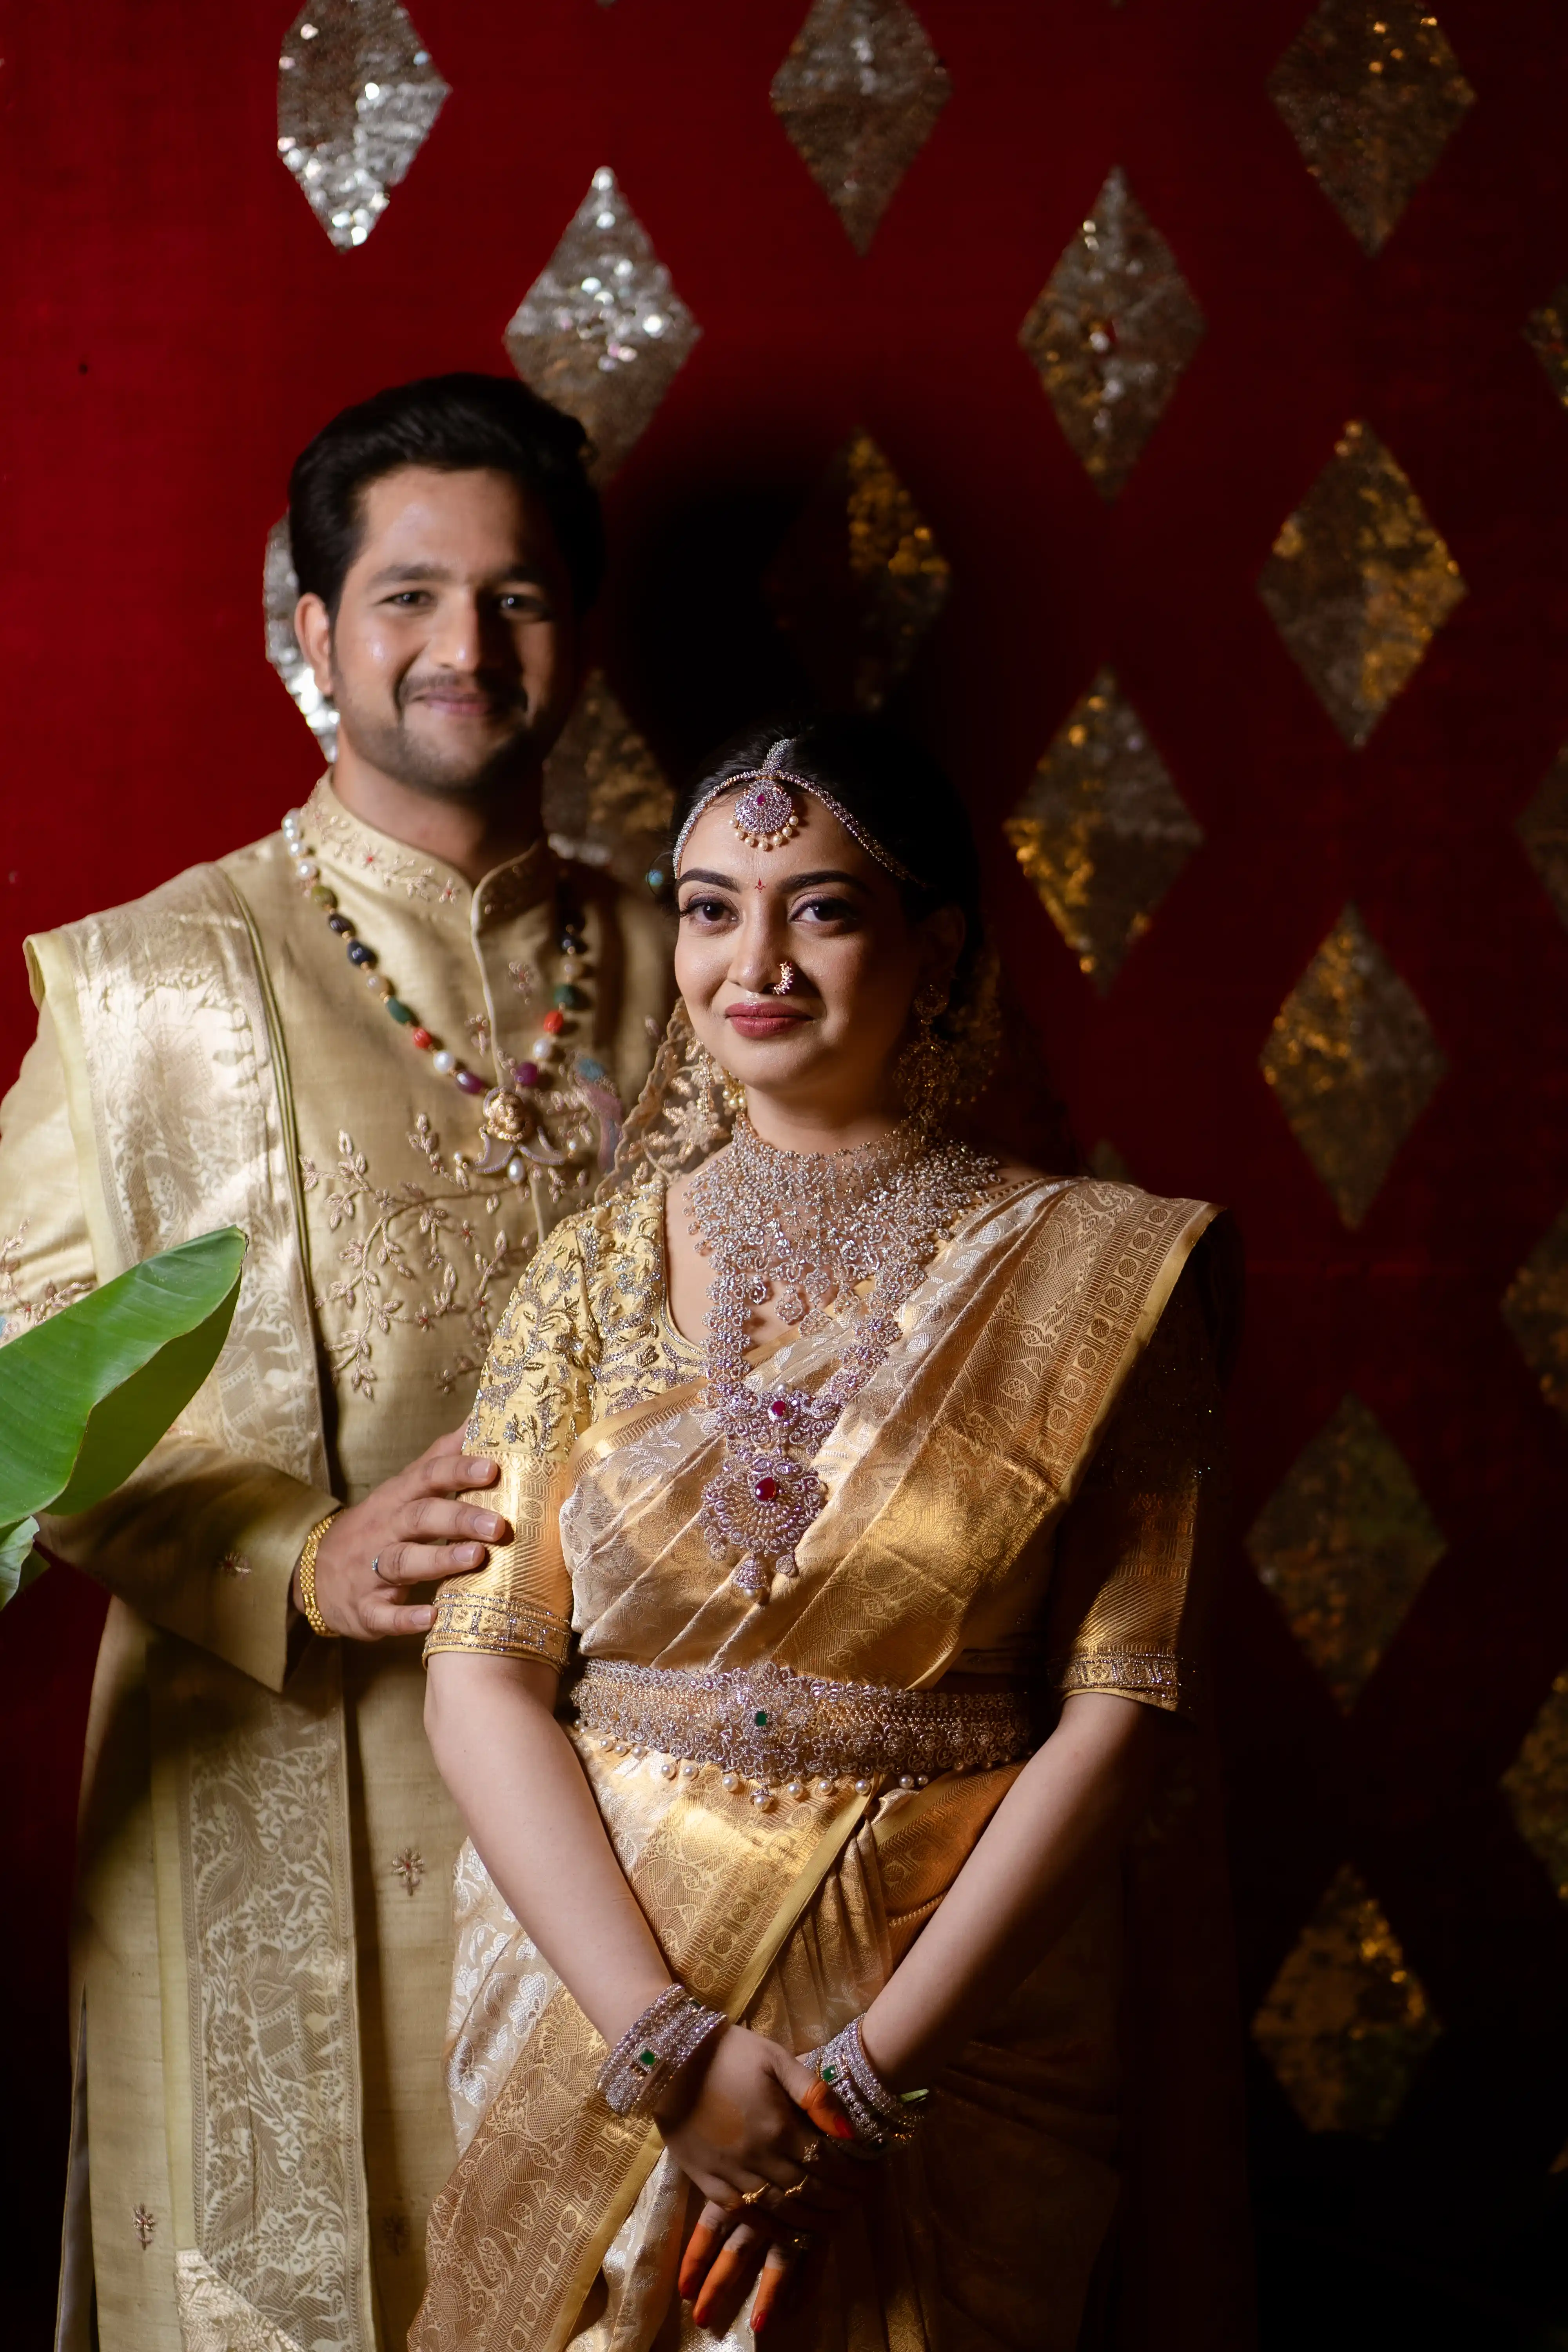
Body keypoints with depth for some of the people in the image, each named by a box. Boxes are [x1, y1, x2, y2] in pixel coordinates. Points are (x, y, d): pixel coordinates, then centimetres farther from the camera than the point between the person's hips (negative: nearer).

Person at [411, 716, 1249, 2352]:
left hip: (962, 2006, -1)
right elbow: (483, 1675, -4)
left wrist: (867, 2075, -15)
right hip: (598, 1997, 2)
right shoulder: (597, 1266, 1)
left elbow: (1129, 1702, -9)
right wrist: (672, 2040, -16)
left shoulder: (1097, 1274, -4)